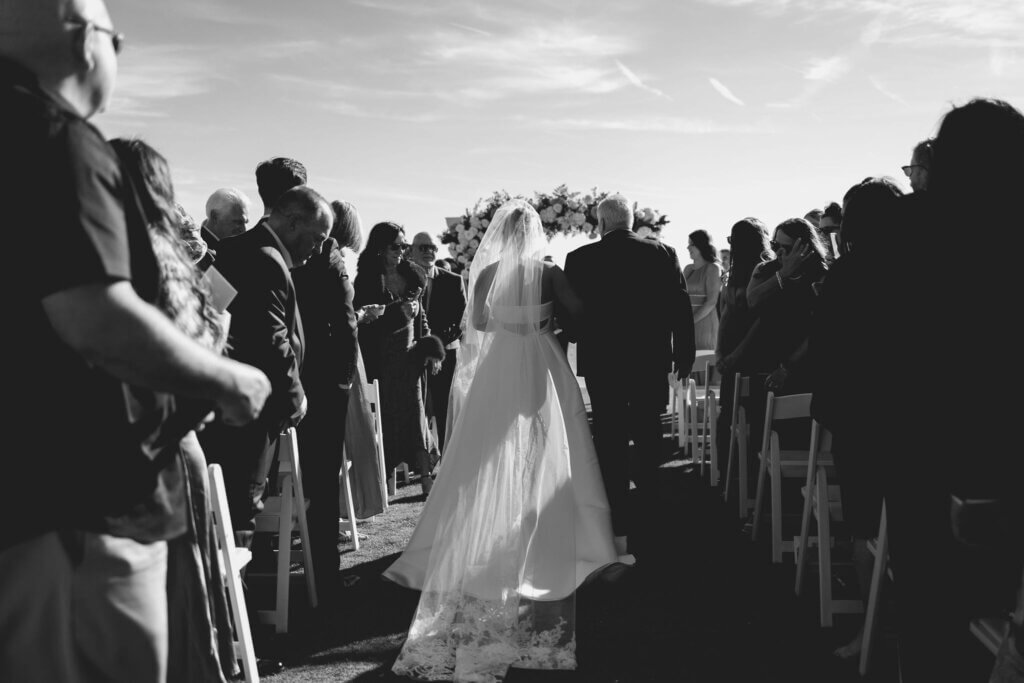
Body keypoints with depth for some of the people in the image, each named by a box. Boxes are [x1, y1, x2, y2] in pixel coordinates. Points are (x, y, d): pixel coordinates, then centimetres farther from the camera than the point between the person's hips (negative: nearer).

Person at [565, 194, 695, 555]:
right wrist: (684, 354, 9)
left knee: (611, 446, 3)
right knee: (648, 440, 18)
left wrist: (582, 341, 16)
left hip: (601, 364, -2)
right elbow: (680, 308, -1)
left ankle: (620, 531, 2)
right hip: (652, 362, 2)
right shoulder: (663, 253, -2)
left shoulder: (580, 259, -7)